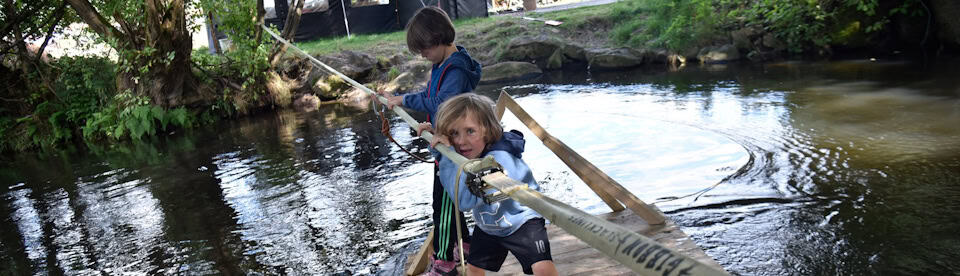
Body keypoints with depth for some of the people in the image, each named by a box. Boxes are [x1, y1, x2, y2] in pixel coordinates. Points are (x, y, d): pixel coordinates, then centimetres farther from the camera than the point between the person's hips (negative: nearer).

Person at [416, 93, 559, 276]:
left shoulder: (499, 159, -39)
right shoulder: (470, 152, -16)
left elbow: (465, 200, -45)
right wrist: (435, 137, -11)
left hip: (521, 221, -7)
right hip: (487, 225, 7)